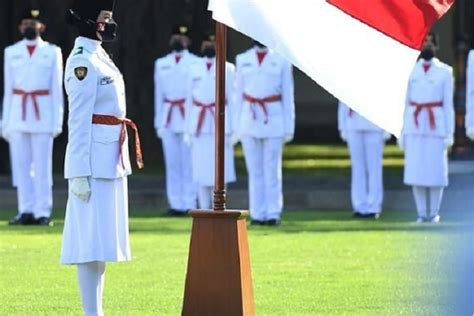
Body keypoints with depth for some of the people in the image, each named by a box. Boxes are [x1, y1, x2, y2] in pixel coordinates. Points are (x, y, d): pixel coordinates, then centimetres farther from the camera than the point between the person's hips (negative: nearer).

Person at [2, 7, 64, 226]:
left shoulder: (52, 52, 5)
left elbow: (57, 89, 4)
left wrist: (57, 121, -1)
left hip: (42, 116, -2)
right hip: (18, 117, 2)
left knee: (42, 166, -3)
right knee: (21, 165, 2)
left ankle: (42, 212, -1)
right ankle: (26, 211, 6)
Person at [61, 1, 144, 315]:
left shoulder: (100, 57, 16)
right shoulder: (82, 63, -13)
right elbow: (79, 121, -16)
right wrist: (80, 173, -18)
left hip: (112, 161, 10)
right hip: (94, 162, -10)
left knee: (104, 241, 11)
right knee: (91, 240, -8)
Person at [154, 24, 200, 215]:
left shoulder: (196, 63, 2)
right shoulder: (161, 64, 14)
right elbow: (159, 94, 16)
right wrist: (158, 122, 13)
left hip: (189, 116, -4)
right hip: (168, 119, 4)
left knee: (189, 162, -5)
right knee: (172, 163, 3)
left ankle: (189, 203, -1)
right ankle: (176, 204, 6)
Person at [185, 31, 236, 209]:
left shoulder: (227, 69, 3)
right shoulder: (195, 70, 12)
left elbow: (232, 99, 1)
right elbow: (189, 99, 15)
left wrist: (231, 130, -5)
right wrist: (188, 130, 11)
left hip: (219, 125, -3)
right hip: (199, 126, 3)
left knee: (219, 169, -5)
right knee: (200, 170, 3)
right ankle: (204, 211, 10)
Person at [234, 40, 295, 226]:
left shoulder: (281, 60, 2)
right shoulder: (243, 60, 9)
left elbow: (288, 96, 3)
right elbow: (239, 94, 12)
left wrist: (289, 127, -1)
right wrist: (237, 126, 8)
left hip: (273, 122, -2)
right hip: (249, 122, 2)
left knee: (272, 171, -1)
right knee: (255, 171, 3)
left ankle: (273, 214, 2)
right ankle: (258, 214, 6)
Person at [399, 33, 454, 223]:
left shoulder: (445, 72, 4)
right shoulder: (411, 71, 10)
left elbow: (449, 104, 3)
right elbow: (405, 103, 11)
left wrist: (449, 133, -3)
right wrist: (402, 133, 7)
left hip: (436, 127, -2)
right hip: (414, 128, 2)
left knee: (436, 171, -3)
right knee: (415, 171, -1)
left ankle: (434, 213, 6)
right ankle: (422, 213, 6)